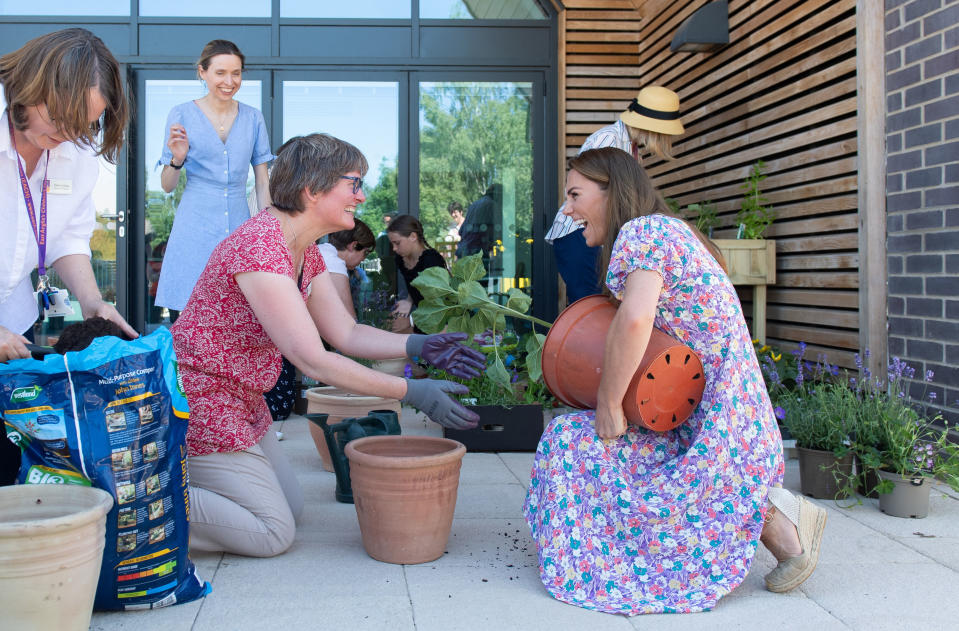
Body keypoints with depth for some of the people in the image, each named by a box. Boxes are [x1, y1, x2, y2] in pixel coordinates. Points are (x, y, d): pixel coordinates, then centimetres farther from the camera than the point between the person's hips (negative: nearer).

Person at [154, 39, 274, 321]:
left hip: (239, 228, 2)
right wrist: (177, 160, -14)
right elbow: (166, 186, 5)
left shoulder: (253, 118, 9)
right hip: (194, 231, -2)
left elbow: (262, 182, 12)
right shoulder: (182, 115, 2)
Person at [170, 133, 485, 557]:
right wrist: (410, 392, -27)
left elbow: (346, 334, 5)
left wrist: (418, 346, -11)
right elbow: (313, 361, -29)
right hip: (199, 399, -10)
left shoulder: (306, 252, 5)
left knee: (291, 507, 19)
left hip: (242, 402, 10)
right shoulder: (261, 247, -27)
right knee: (272, 533, -5)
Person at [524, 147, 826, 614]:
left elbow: (634, 319, -31)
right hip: (687, 411, 10)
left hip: (714, 416, -10)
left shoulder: (642, 231, -13)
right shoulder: (665, 230, 18)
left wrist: (608, 403, -20)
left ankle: (774, 520, -2)